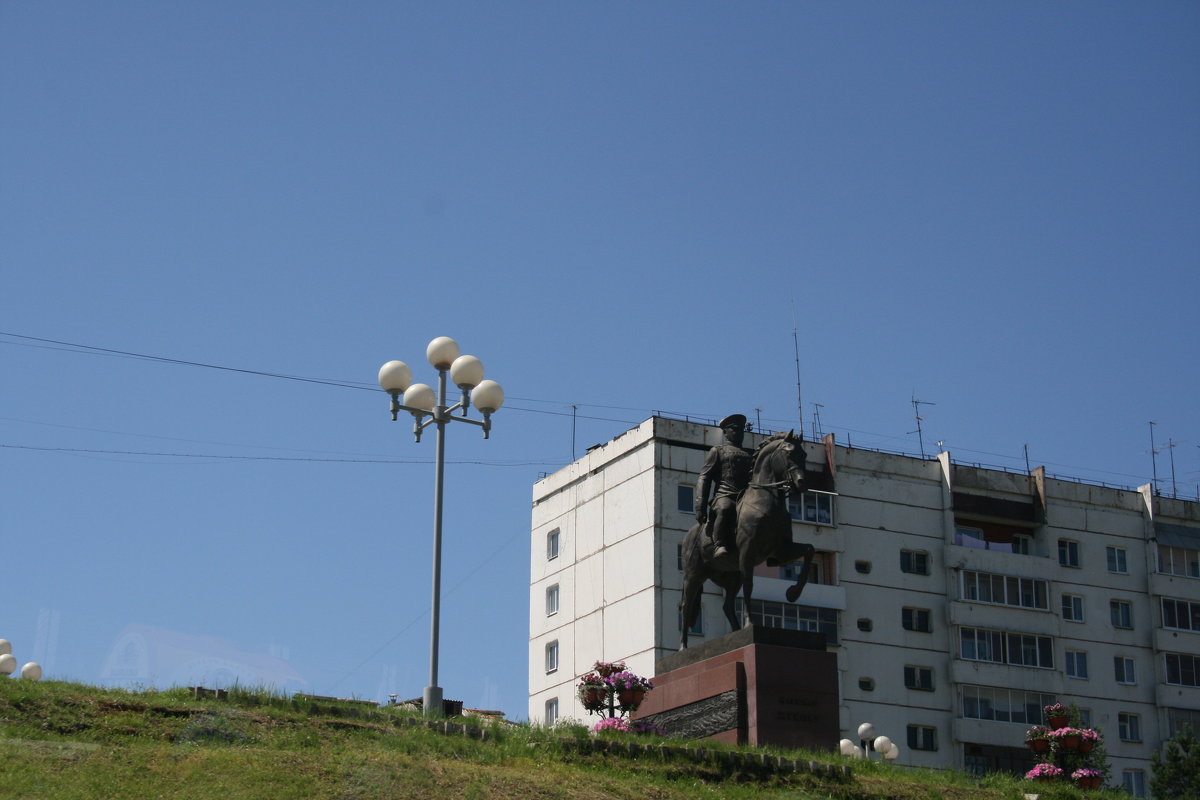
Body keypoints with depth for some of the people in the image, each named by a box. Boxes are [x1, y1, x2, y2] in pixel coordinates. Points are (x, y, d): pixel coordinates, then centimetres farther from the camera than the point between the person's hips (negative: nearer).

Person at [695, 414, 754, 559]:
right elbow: (703, 479, 8)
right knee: (725, 508, -42)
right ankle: (720, 546, -43)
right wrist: (700, 508, -8)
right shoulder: (717, 451, 18)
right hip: (723, 496, -4)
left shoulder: (750, 455, 32)